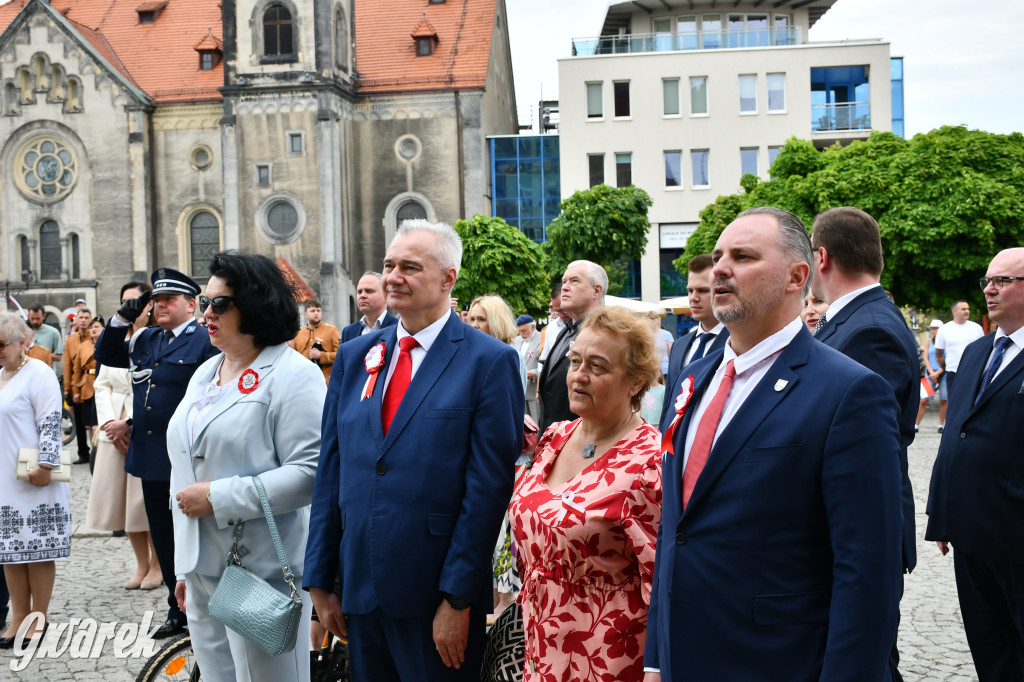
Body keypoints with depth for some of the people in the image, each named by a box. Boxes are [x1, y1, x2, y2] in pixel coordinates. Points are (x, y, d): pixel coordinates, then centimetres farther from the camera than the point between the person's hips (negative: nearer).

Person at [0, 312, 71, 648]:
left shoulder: (38, 373, -10)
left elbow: (51, 423, -16)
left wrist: (45, 465, -21)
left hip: (32, 481, -8)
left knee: (37, 549, 0)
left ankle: (39, 618, 9)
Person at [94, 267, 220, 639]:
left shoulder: (207, 340, -10)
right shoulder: (145, 340, 14)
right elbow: (105, 355, 23)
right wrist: (121, 318, 9)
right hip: (151, 457, 8)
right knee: (164, 540, 16)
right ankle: (178, 612, 29)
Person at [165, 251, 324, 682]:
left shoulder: (292, 375, -10)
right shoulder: (204, 374, 16)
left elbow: (309, 473, -20)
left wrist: (218, 498, -19)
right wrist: (184, 567, 21)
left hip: (260, 569, -7)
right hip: (202, 568, 8)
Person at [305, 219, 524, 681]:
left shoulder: (490, 361, -9)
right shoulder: (355, 356, 8)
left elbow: (488, 487, -12)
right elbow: (330, 471, 8)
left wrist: (459, 599, -14)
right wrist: (320, 581, 6)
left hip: (433, 594, -4)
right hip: (360, 589, 5)